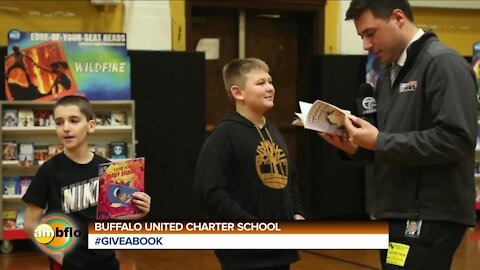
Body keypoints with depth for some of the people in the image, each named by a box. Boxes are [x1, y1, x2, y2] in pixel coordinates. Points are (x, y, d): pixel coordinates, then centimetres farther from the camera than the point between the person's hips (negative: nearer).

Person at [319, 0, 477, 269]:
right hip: (397, 214, 9)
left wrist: (379, 142, -19)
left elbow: (456, 139, -21)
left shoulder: (444, 64, -11)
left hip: (431, 217, -9)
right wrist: (356, 148, 1)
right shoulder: (390, 73, 16)